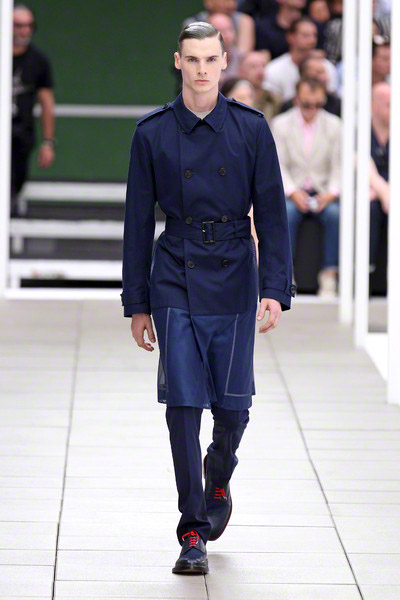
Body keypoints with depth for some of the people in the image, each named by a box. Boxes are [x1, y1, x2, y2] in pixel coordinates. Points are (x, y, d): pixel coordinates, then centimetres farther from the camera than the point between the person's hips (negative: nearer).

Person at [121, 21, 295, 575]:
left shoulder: (251, 129, 1)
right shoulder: (152, 134, 2)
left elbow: (273, 215, 2)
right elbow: (138, 222, 6)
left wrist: (276, 291, -7)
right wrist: (136, 304, 4)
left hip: (233, 283, 1)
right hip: (175, 286, 0)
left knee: (232, 407, 4)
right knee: (183, 405, -6)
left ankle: (219, 480, 38)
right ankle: (193, 533, 0)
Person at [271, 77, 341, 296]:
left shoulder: (333, 124, 7)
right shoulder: (281, 124, 4)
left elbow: (339, 166, 4)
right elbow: (278, 166, -1)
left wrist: (331, 193, -14)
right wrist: (293, 193, -18)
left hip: (323, 193, 1)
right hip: (292, 190, -1)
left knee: (335, 213, -32)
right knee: (287, 212, -34)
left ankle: (329, 276, -27)